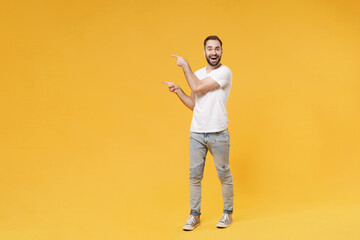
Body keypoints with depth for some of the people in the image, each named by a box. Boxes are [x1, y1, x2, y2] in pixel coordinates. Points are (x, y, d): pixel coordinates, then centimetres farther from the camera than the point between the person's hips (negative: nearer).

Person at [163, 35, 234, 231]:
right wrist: (177, 90, 4)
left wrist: (185, 65, -4)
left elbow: (197, 87, -15)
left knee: (224, 174, 7)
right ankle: (194, 215, 19)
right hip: (196, 133, 5)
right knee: (194, 175, 8)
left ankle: (228, 213, 23)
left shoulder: (225, 72, -7)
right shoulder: (198, 74, 13)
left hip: (218, 134, -5)